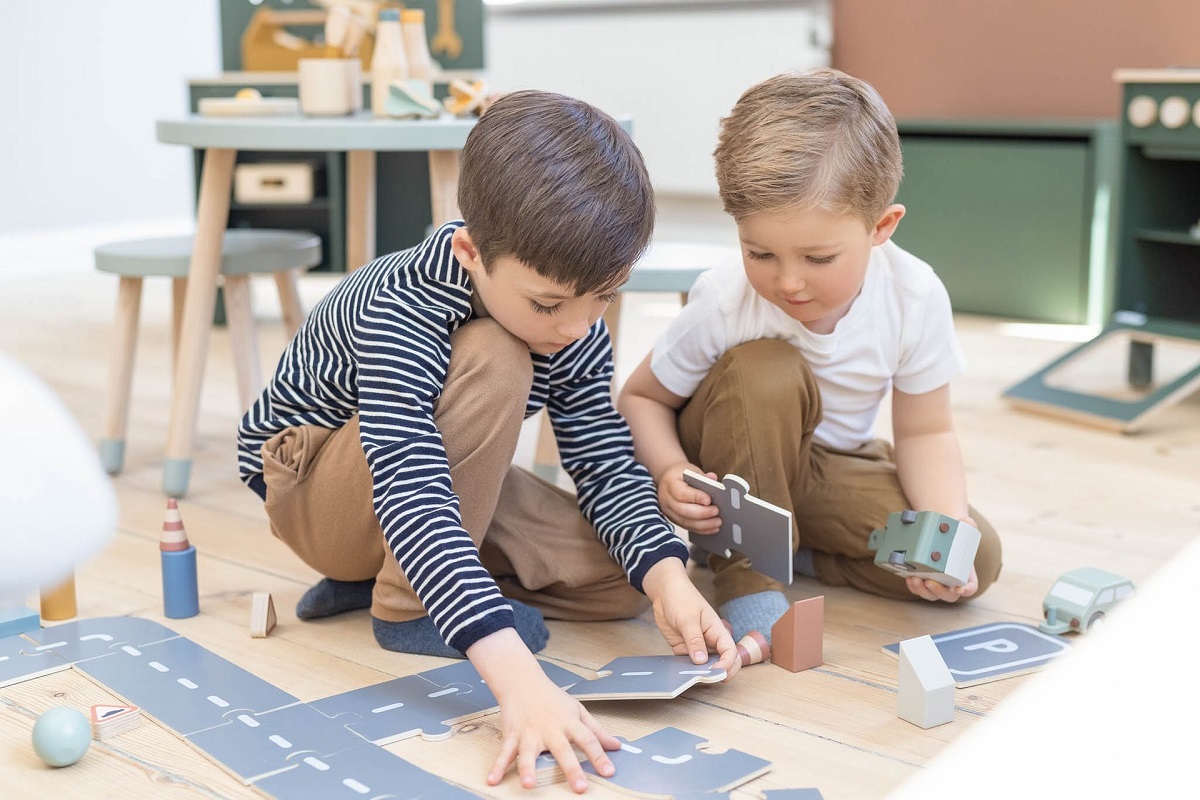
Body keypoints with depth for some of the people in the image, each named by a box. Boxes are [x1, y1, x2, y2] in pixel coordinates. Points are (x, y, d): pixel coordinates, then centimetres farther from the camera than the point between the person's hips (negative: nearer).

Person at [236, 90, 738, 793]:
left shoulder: (577, 323, -16)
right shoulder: (399, 313, -37)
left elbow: (607, 464, -13)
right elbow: (412, 499, -47)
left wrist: (669, 581, -32)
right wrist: (517, 676, -58)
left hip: (435, 468, 7)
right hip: (306, 482, -7)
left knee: (628, 577, -11)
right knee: (492, 364, -35)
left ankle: (377, 575, 1)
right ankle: (404, 604, -17)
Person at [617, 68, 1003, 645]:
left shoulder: (916, 298, -21)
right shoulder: (721, 305, -27)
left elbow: (924, 432, -9)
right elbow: (642, 397, -12)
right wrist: (670, 471, -33)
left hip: (831, 468, 3)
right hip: (732, 464, -3)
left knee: (978, 559, -15)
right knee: (763, 371, -36)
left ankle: (787, 550, -2)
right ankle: (745, 570, -21)